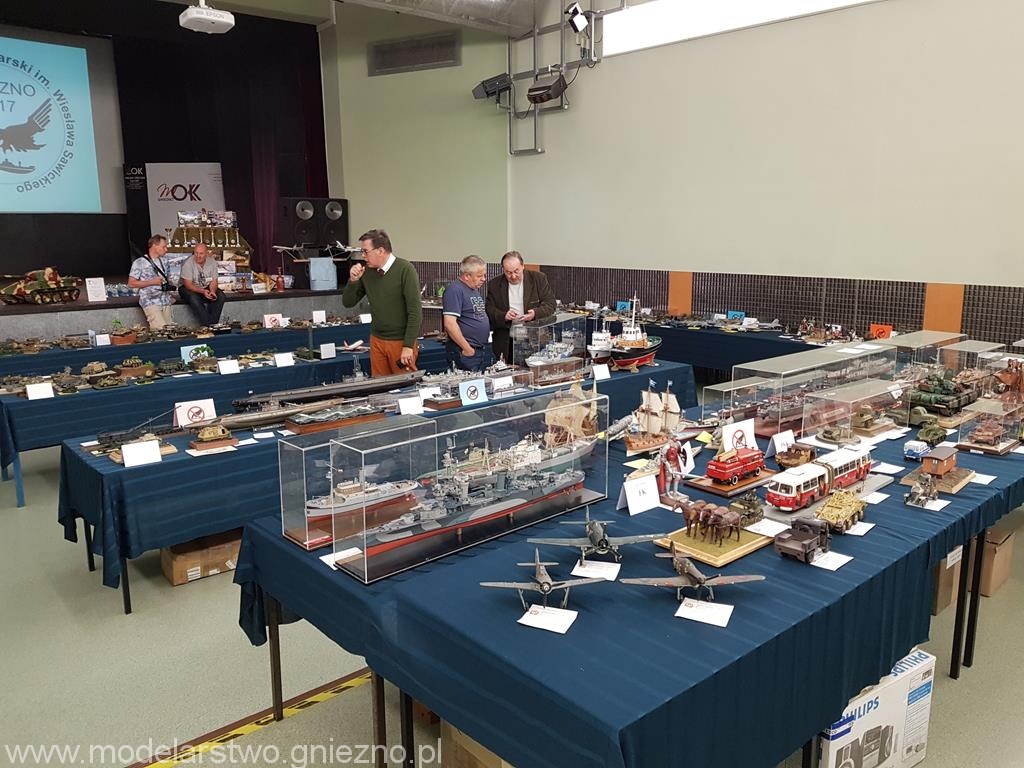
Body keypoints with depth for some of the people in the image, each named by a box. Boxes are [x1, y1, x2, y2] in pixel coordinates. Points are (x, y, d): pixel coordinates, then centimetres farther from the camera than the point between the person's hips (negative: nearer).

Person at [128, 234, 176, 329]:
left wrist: (171, 294, 11)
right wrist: (152, 282, -14)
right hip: (151, 302, -6)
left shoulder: (162, 261, 15)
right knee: (160, 329, -20)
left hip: (166, 301, 6)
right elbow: (131, 283, -7)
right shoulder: (140, 262, -4)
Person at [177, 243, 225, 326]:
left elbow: (213, 281, -5)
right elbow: (188, 284, -22)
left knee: (220, 295, -22)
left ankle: (213, 323, -22)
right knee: (194, 298, -36)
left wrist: (212, 291, -28)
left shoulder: (212, 262, -6)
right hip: (187, 288, -4)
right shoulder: (188, 263, -19)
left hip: (206, 288, 4)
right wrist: (203, 291, -37)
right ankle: (207, 324, -33)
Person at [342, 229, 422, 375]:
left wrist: (408, 346, -18)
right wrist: (353, 280, -7)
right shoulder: (367, 271, 3)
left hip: (401, 341, -5)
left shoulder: (405, 270, -12)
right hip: (376, 340, 5)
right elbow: (348, 303, 11)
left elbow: (415, 311, -15)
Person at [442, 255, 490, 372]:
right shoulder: (455, 289, -13)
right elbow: (449, 324, -21)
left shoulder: (475, 289, 17)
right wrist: (467, 349, -18)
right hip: (464, 353, -9)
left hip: (480, 350, 9)